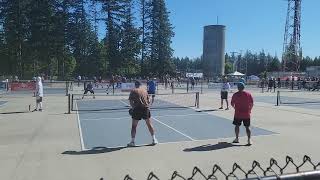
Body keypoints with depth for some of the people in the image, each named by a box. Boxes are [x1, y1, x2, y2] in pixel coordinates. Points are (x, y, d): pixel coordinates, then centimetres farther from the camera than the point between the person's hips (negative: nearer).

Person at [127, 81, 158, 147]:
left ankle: (132, 142, 7)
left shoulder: (133, 91, 2)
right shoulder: (144, 90, 12)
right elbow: (148, 100, 13)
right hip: (146, 108, 3)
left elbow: (131, 101, -4)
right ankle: (154, 140, 17)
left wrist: (133, 107, 8)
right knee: (149, 124, 13)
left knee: (134, 126, 7)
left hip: (137, 109, -3)